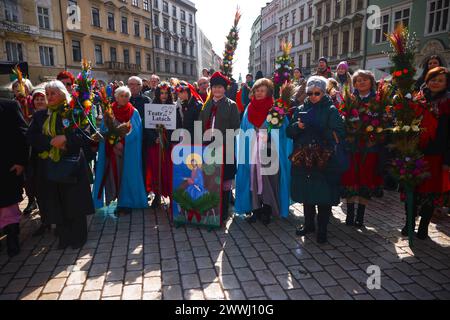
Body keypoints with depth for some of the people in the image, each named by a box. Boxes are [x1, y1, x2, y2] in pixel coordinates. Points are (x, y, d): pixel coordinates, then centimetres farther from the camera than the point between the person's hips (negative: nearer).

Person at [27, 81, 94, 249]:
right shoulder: (40, 115, 11)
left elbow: (84, 136, -7)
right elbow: (32, 137, 2)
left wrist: (65, 138, -20)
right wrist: (51, 142, -13)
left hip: (71, 164, -3)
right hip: (49, 165, 4)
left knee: (74, 202, 1)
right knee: (56, 204, 5)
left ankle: (78, 237, 15)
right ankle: (64, 237, 19)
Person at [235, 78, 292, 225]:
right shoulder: (250, 109, 10)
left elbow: (282, 130, 0)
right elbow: (244, 130, 15)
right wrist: (243, 150, 8)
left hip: (269, 152, -3)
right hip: (253, 151, 4)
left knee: (267, 179, -5)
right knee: (254, 179, 5)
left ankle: (267, 209, 9)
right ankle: (256, 209, 16)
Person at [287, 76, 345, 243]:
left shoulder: (331, 110, 1)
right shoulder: (301, 109, 12)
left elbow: (339, 133, -8)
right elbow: (289, 132, 8)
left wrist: (322, 131, -24)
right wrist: (297, 126, -12)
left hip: (324, 159, -3)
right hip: (303, 158, 4)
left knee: (323, 194, 1)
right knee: (306, 192, 12)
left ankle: (322, 229, 15)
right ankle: (309, 224, 29)